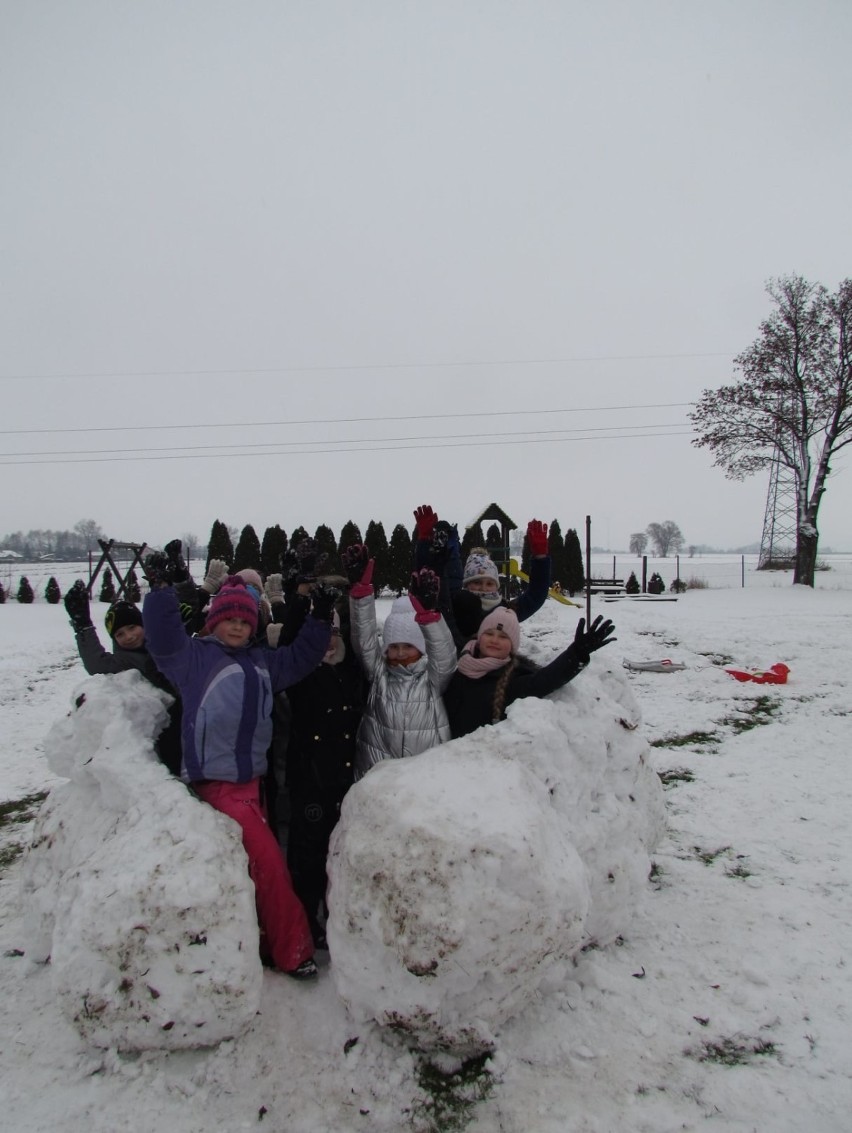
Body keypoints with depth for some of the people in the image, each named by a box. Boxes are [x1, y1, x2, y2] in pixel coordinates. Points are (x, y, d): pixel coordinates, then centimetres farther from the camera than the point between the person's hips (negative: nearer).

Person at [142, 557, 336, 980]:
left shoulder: (261, 662, 16)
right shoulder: (194, 656, -2)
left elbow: (299, 658, 24)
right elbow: (163, 636, -16)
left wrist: (319, 619, 15)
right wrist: (160, 588, -24)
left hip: (249, 778, 7)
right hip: (216, 781, -7)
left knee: (253, 864, 13)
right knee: (269, 862, -9)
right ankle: (293, 951, 4)